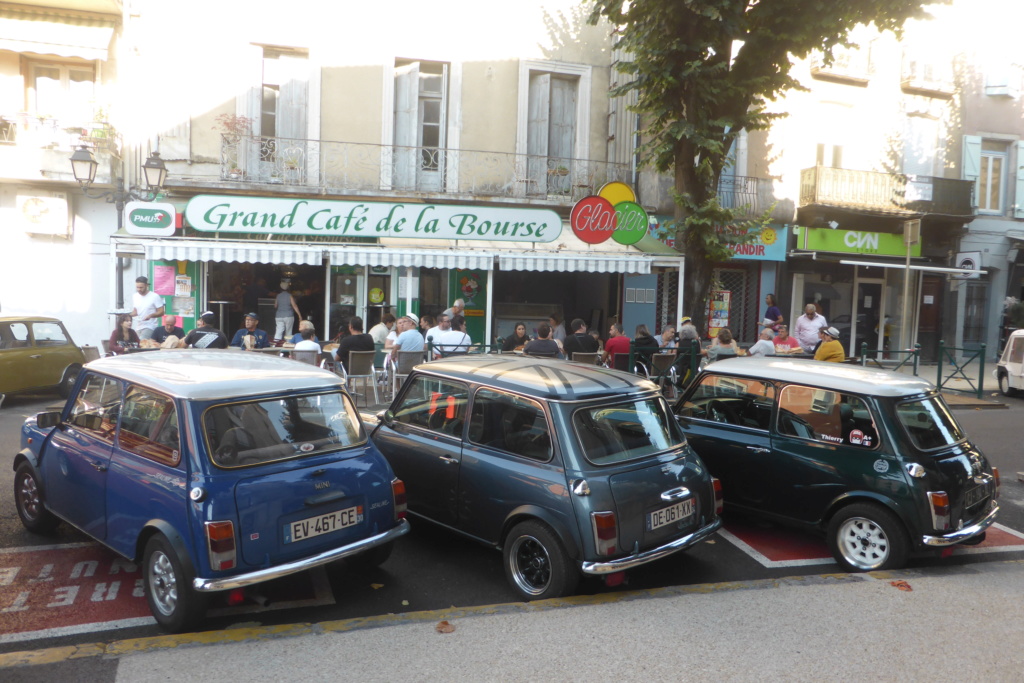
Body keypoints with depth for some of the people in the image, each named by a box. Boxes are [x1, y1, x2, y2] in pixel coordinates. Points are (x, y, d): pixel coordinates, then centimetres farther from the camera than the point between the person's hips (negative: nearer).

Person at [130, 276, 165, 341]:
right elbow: (135, 311, 20)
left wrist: (151, 315, -26)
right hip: (138, 327, 7)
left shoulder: (155, 296, -10)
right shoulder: (135, 296, 9)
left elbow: (161, 312, -9)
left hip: (150, 326, -7)